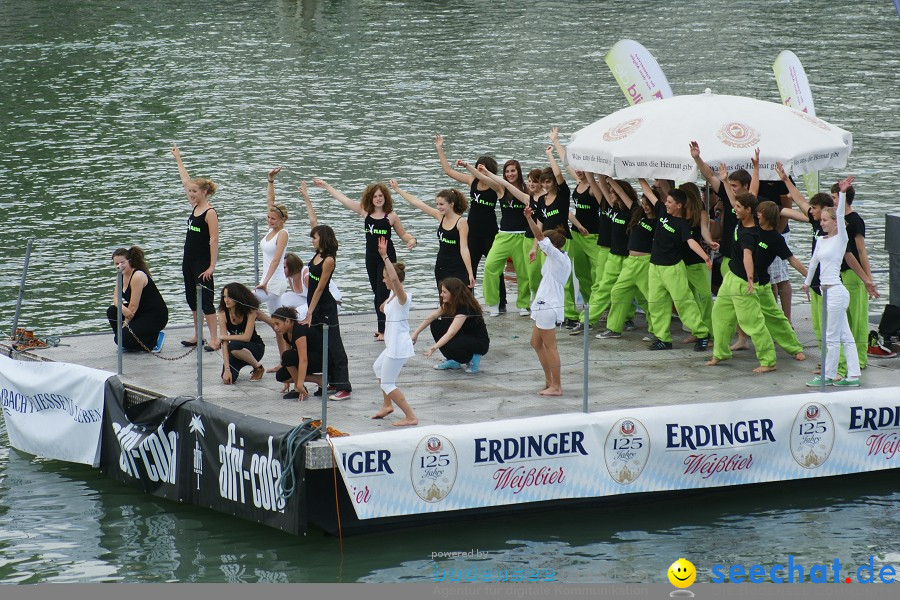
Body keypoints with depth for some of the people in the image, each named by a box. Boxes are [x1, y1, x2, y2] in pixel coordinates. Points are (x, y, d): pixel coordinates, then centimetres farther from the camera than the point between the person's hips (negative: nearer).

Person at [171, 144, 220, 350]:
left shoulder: (210, 213, -15)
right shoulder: (195, 206, 8)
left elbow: (214, 240, -17)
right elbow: (185, 181, 18)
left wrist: (211, 266, -21)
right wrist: (178, 159, 25)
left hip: (202, 263, -9)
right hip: (188, 260, 9)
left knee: (205, 300, -9)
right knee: (192, 298, 13)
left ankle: (214, 339, -8)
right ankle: (197, 336, 20)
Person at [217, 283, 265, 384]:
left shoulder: (250, 311, -21)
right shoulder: (223, 313, -15)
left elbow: (246, 337, -28)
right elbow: (224, 343, -19)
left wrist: (223, 337, -21)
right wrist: (227, 369, -25)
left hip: (255, 347, -3)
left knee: (234, 346, -37)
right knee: (227, 379, -22)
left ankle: (259, 367, -11)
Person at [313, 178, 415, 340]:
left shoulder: (391, 216, -5)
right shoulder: (365, 211, 4)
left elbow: (403, 234, 6)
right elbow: (344, 199, 9)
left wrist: (411, 240, -16)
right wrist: (326, 186, 13)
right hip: (371, 256, 5)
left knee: (383, 292, -9)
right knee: (376, 292, 10)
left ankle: (383, 330, -8)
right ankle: (382, 328, 19)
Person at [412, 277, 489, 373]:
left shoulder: (465, 308, -28)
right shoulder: (449, 304, -2)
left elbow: (451, 333, -37)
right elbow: (433, 317, 6)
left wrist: (434, 348, -43)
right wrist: (416, 333, 1)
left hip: (480, 343, -9)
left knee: (449, 345, -34)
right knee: (436, 325, -4)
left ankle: (472, 357, -5)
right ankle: (454, 361, 3)